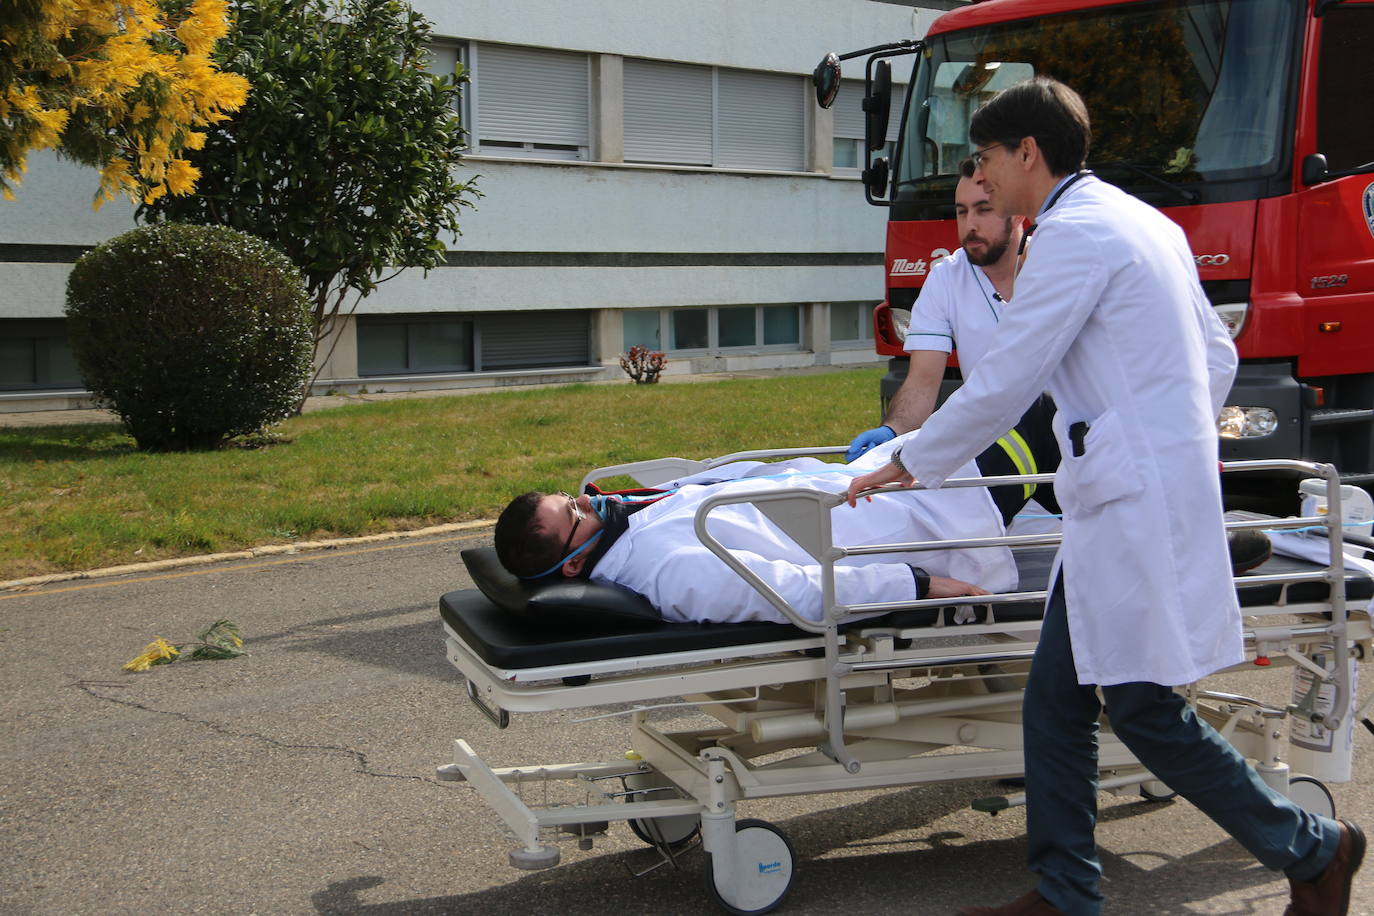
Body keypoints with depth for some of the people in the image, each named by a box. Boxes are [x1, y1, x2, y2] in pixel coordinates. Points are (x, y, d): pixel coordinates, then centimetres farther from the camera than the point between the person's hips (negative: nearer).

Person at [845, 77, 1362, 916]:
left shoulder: (1073, 232, -13)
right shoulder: (1144, 222, 18)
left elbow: (1003, 384, -14)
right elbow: (1218, 353, 23)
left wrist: (911, 464, -2)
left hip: (1137, 508, -10)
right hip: (1125, 501, 10)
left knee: (1147, 713, -1)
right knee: (1056, 705, 10)